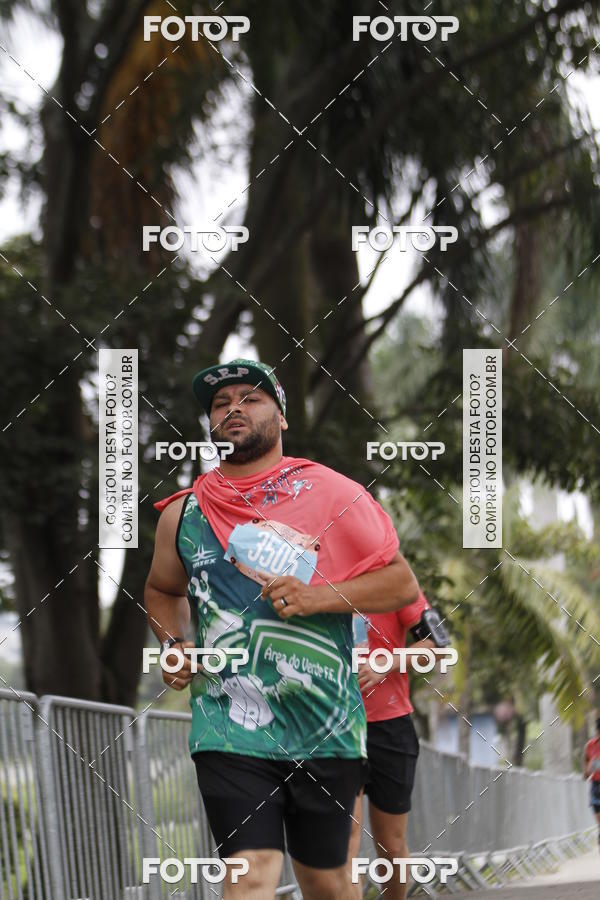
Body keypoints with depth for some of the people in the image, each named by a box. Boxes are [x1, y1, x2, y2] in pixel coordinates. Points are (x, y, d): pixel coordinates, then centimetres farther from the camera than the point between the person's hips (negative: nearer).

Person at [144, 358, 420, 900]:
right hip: (229, 727, 0)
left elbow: (403, 584, 2)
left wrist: (320, 597, -13)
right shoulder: (184, 513, 9)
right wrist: (174, 644, 8)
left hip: (325, 727, 0)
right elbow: (163, 590, 28)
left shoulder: (331, 494, 2)